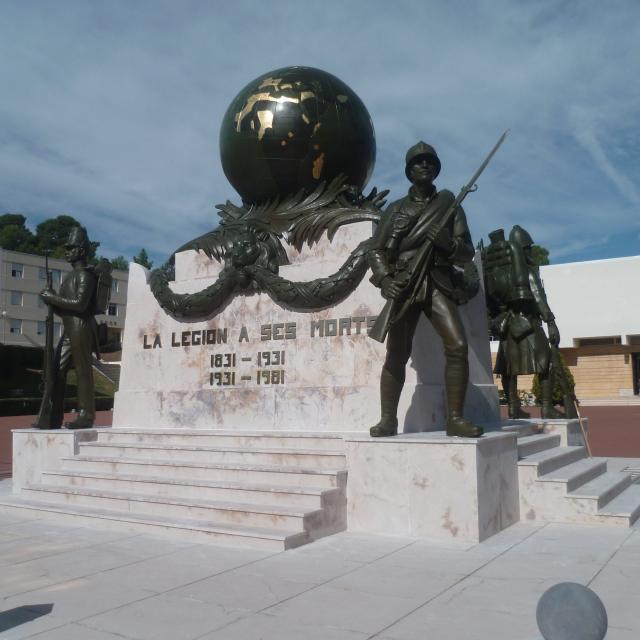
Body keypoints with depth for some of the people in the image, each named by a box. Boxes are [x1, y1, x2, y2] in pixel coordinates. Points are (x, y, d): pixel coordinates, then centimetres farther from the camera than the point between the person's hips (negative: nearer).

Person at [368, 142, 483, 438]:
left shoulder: (449, 205, 15)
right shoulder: (396, 209, 14)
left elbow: (468, 253, 10)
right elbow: (376, 251, 8)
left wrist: (446, 243, -11)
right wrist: (384, 278, -12)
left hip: (437, 283, 1)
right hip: (403, 285, 0)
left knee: (458, 346, -17)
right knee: (396, 355, -3)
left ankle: (455, 418, -9)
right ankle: (388, 419, 7)